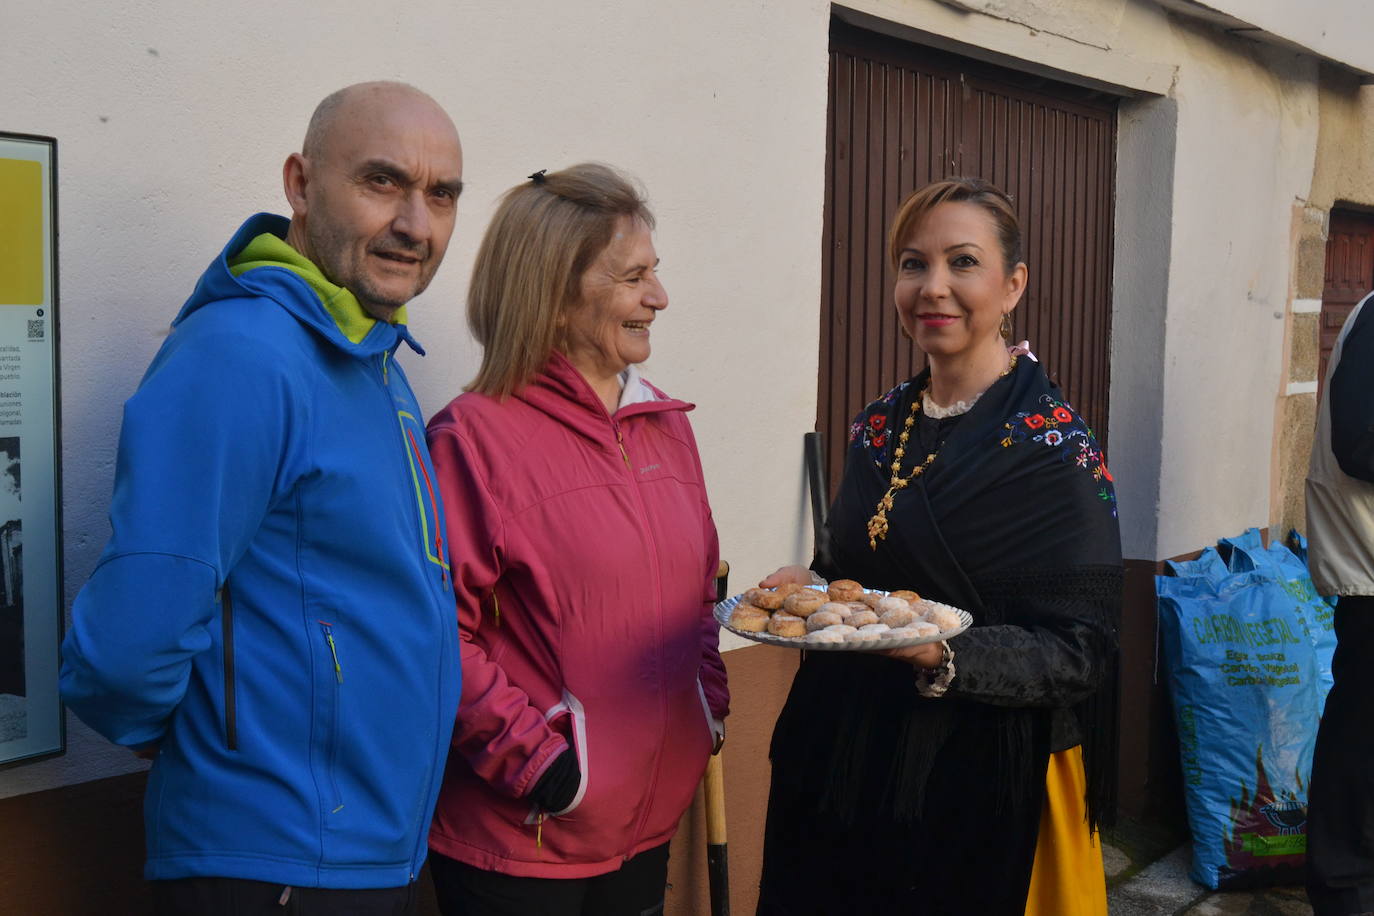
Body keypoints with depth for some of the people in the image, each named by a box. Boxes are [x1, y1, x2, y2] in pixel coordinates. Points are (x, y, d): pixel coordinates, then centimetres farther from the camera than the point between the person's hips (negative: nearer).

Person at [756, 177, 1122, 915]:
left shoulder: (1053, 445, -12)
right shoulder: (879, 426, 5)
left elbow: (1078, 651, -15)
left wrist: (947, 660, -30)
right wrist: (808, 585, -5)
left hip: (978, 778, -5)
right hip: (838, 762, 6)